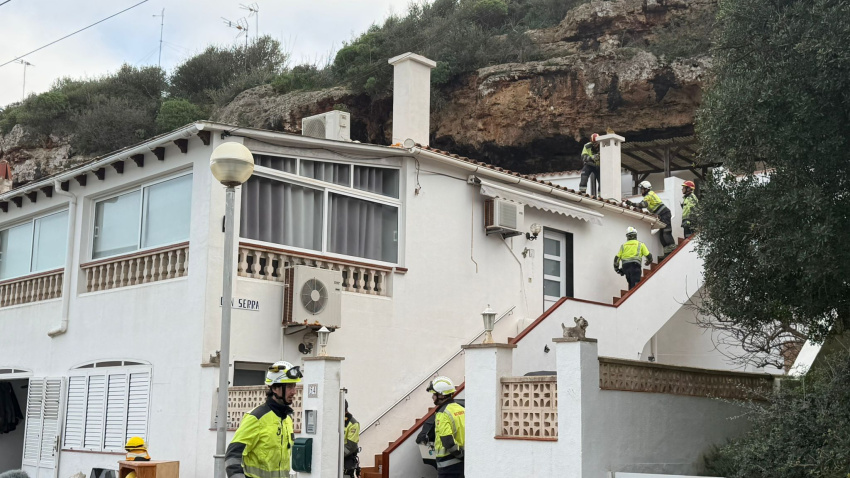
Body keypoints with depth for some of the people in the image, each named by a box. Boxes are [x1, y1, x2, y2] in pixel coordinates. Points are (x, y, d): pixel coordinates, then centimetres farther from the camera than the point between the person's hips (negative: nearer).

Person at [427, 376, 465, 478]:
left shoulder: (442, 414, -15)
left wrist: (461, 454, -14)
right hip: (462, 461, 9)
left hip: (448, 463, -9)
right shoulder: (461, 409, 12)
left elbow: (448, 441, -24)